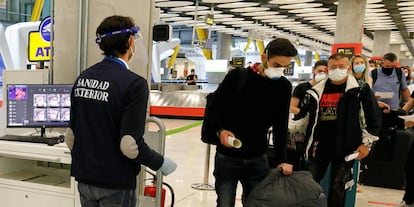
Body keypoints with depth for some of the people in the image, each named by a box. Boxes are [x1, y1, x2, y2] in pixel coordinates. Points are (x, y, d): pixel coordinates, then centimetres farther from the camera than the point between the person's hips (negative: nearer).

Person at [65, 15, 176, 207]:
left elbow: (70, 135, 6)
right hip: (115, 183, -6)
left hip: (84, 178, 6)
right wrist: (161, 163, -6)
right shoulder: (134, 83, -17)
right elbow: (130, 144, -22)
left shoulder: (82, 78, 3)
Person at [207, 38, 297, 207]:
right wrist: (220, 130, -19)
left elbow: (280, 127, 0)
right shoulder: (237, 76, -9)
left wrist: (281, 160, -8)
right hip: (227, 158, -2)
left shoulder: (284, 87, -1)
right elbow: (213, 108, -2)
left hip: (257, 160, 3)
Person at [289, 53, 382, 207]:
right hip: (319, 146, 4)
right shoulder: (316, 92, 7)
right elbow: (305, 119, 11)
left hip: (345, 148, -3)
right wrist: (287, 125, -4)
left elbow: (373, 118, -1)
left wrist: (366, 143, -4)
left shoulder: (360, 90, -3)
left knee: (337, 188, 3)